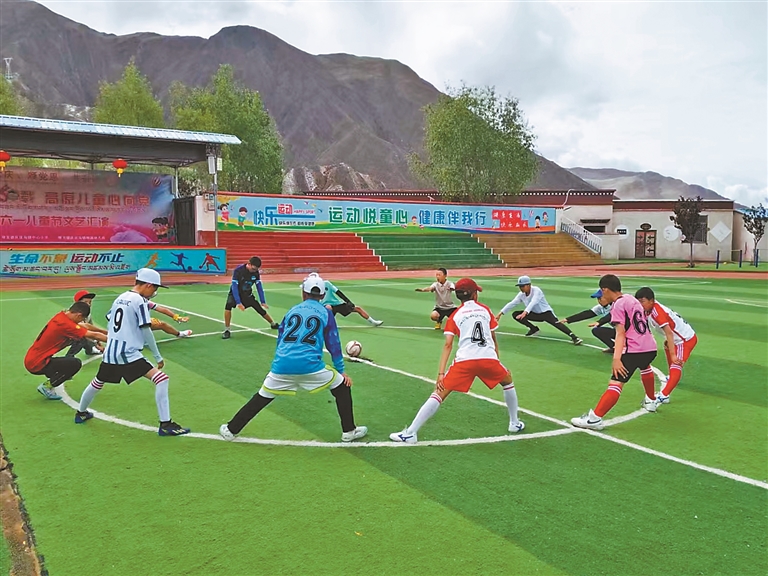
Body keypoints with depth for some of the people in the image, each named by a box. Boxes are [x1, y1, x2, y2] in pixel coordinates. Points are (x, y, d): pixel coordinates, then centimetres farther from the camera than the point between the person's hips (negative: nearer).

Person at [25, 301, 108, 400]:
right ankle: (46, 386, -3)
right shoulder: (65, 324, -22)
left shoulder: (62, 316, 4)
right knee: (76, 363, -15)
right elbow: (93, 335, -20)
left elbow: (86, 328, 16)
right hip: (37, 364, -10)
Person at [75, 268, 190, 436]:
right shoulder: (140, 301, -10)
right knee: (162, 379, -11)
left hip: (110, 352, 8)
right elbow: (146, 331, -11)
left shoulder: (120, 298, 12)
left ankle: (81, 413, 50)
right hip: (128, 354, -8)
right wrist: (158, 356, -5)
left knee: (98, 382, 31)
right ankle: (165, 425, -16)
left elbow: (110, 322, 20)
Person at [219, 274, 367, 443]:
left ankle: (231, 430, 25)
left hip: (282, 365, 3)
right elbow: (333, 344, 10)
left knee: (261, 397, 20)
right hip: (310, 365, -3)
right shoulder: (326, 312, 11)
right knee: (342, 387, 15)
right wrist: (341, 371, 17)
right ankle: (349, 431, 15)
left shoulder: (292, 310, 21)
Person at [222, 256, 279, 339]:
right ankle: (227, 330, -23)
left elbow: (259, 287, -7)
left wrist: (263, 301, -12)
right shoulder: (238, 270, -28)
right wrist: (238, 302, -38)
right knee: (228, 305, -34)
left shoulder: (256, 272, -14)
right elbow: (234, 287, -31)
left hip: (247, 295, 4)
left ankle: (273, 324, 33)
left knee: (261, 309, 5)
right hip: (235, 294, -4)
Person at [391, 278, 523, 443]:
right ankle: (515, 424, 39)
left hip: (464, 361, -1)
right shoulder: (485, 310, 20)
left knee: (439, 393, 2)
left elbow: (448, 345, 4)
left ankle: (410, 433, -4)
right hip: (489, 358, 1)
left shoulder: (455, 315, 15)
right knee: (508, 381, 32)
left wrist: (441, 373, 0)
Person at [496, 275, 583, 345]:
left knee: (556, 323, -34)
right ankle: (533, 329, 6)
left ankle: (573, 337, -44)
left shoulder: (536, 290, -24)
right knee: (515, 314, -7)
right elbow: (512, 304, -6)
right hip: (535, 314, 7)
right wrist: (501, 313, -15)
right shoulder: (521, 295, -5)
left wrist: (525, 312, -56)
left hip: (546, 312, -7)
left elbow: (533, 303, -40)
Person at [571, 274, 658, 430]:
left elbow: (621, 333, -18)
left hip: (634, 350, -8)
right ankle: (651, 401, 54)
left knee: (615, 384, -18)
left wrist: (617, 358, -24)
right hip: (650, 347, 9)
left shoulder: (618, 305, -8)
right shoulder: (631, 298, 15)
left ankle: (595, 418, -28)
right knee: (645, 368, 41)